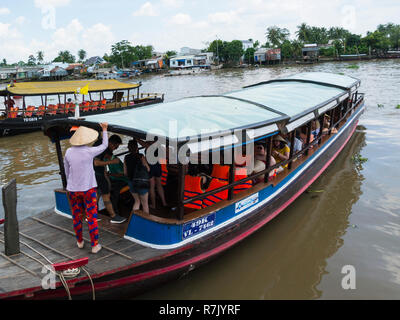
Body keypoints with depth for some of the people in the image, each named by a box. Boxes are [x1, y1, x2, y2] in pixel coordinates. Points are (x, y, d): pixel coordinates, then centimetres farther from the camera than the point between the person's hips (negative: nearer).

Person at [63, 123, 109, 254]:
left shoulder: (69, 152, -3)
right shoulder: (89, 151, -14)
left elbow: (67, 171, 8)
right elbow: (104, 145, 4)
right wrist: (104, 130, 16)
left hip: (72, 189, 4)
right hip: (88, 189, -4)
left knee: (76, 216, 17)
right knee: (92, 217, 4)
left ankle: (80, 241, 32)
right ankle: (95, 245, 9)